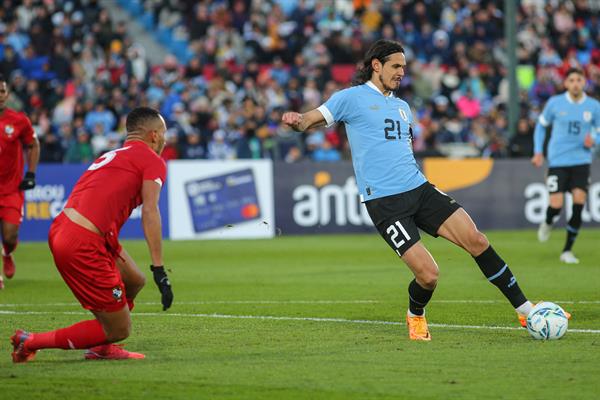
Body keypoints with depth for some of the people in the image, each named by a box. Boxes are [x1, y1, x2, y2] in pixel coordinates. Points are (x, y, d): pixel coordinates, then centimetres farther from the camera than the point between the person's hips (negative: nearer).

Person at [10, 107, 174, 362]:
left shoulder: (113, 156, 25)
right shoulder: (152, 161, 1)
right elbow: (150, 212, -11)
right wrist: (159, 270, -15)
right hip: (82, 245, -9)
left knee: (134, 281, 25)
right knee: (119, 329, 1)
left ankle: (101, 348, 27)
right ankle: (31, 342, 1)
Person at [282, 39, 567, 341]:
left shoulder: (402, 107, 22)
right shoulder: (352, 98, 1)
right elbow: (313, 119, -5)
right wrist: (296, 121, -26)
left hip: (419, 188, 6)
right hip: (384, 201, -6)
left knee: (476, 240, -7)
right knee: (428, 274, -15)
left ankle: (525, 310, 1)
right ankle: (415, 316, 20)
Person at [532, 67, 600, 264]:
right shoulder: (555, 103, -2)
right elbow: (541, 125, 13)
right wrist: (538, 151, 4)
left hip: (581, 161, 1)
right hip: (557, 161, -1)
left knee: (579, 202, -12)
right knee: (556, 204, -12)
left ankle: (567, 251, 2)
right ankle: (547, 223, 29)